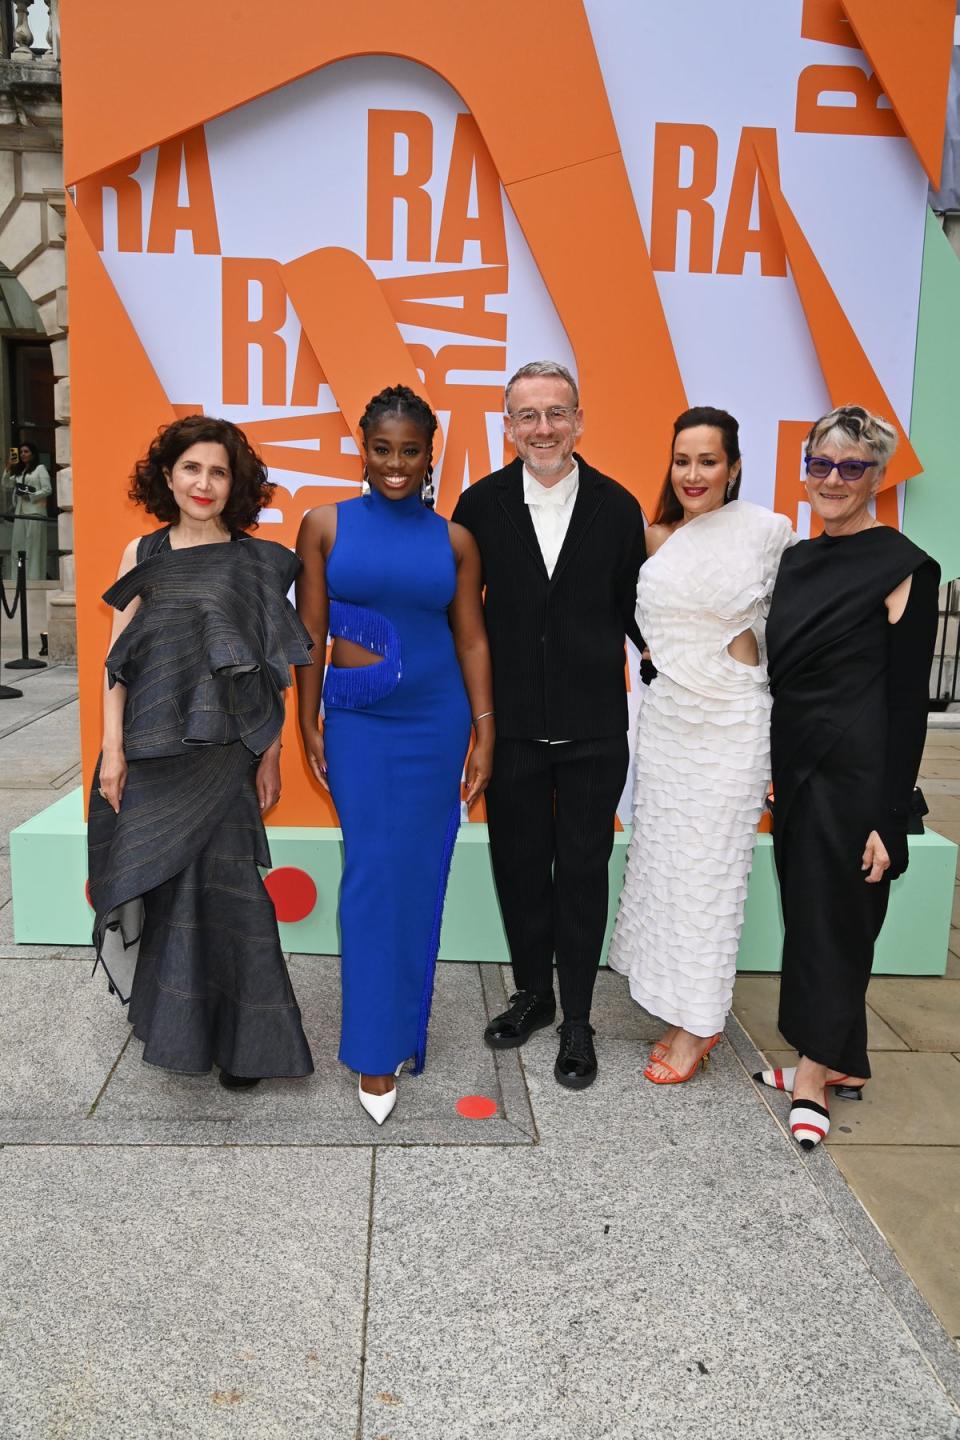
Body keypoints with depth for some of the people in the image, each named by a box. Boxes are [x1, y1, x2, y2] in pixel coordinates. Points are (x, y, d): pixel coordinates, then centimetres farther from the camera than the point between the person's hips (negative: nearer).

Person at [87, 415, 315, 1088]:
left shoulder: (258, 562, 1)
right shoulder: (142, 554, 7)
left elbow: (274, 669, 0)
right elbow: (119, 659, 6)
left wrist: (271, 756, -5)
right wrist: (112, 751, 0)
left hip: (222, 754, -2)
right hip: (149, 753, 3)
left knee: (223, 887, -3)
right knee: (161, 886, 10)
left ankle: (241, 1038, 12)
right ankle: (170, 1019, 30)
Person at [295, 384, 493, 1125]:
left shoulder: (453, 540, 2)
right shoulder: (325, 525, 0)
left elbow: (471, 639, 3)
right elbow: (310, 631, 1)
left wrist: (485, 730, 0)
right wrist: (309, 723, 1)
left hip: (436, 721, 1)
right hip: (358, 723, -1)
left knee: (419, 875, 9)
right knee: (373, 875, -1)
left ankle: (403, 1018, 30)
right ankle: (377, 1048, 12)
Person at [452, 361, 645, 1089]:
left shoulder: (617, 506, -3)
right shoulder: (482, 504, -2)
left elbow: (635, 608, 3)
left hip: (594, 729, -1)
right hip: (512, 725, 1)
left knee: (583, 873, 9)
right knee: (519, 865, 14)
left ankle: (578, 1021, 25)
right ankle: (533, 993, 36)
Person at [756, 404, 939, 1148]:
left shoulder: (904, 568, -9)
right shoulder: (796, 560, 10)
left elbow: (909, 701, -12)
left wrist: (888, 818, -14)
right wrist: (767, 770, 11)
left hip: (855, 775, -7)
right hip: (796, 767, 7)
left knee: (832, 918, 3)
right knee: (808, 913, 14)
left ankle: (814, 1076, 21)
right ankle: (842, 1064, 31)